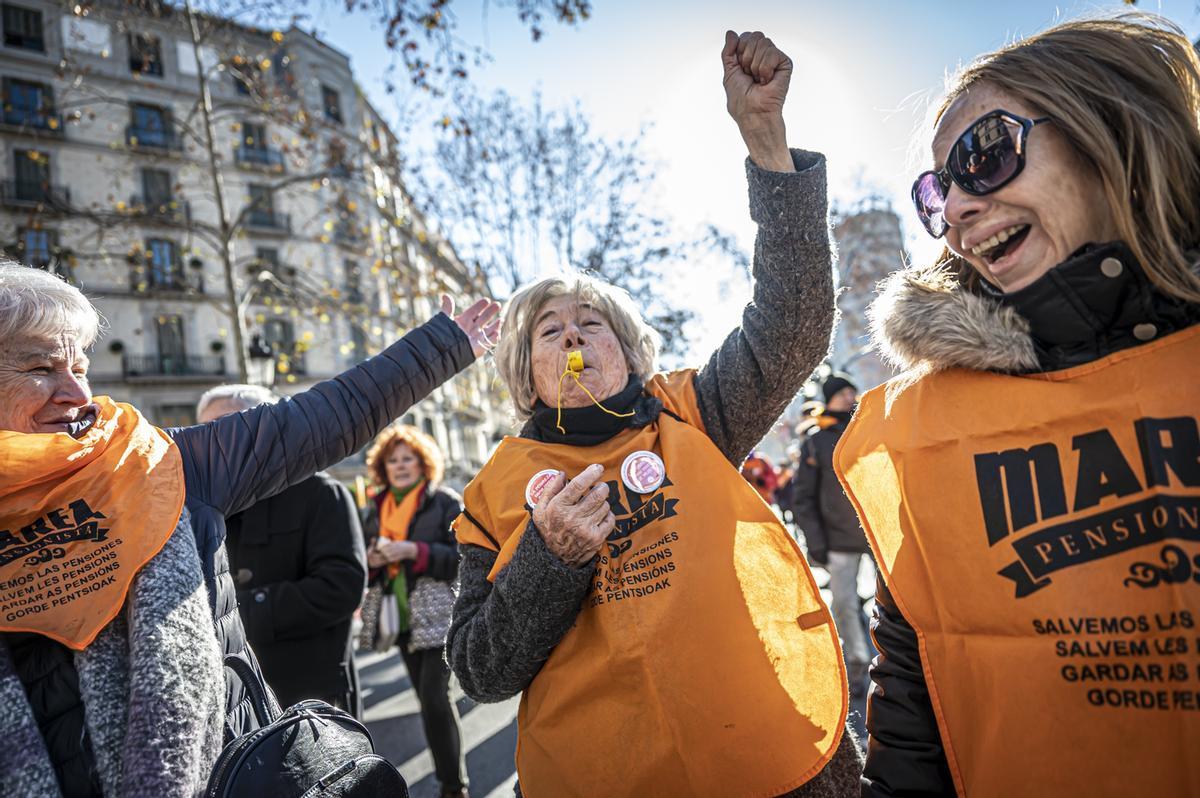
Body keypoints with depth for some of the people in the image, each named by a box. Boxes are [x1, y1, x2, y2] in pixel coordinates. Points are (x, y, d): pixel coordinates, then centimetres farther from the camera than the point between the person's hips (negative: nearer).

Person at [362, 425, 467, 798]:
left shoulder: (446, 502, -6)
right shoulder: (377, 509, 10)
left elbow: (464, 558, -13)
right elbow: (369, 567, 17)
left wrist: (415, 551, -22)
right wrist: (371, 561, -6)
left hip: (440, 617, -5)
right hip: (403, 620, 6)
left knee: (434, 699, -10)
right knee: (428, 700, 13)